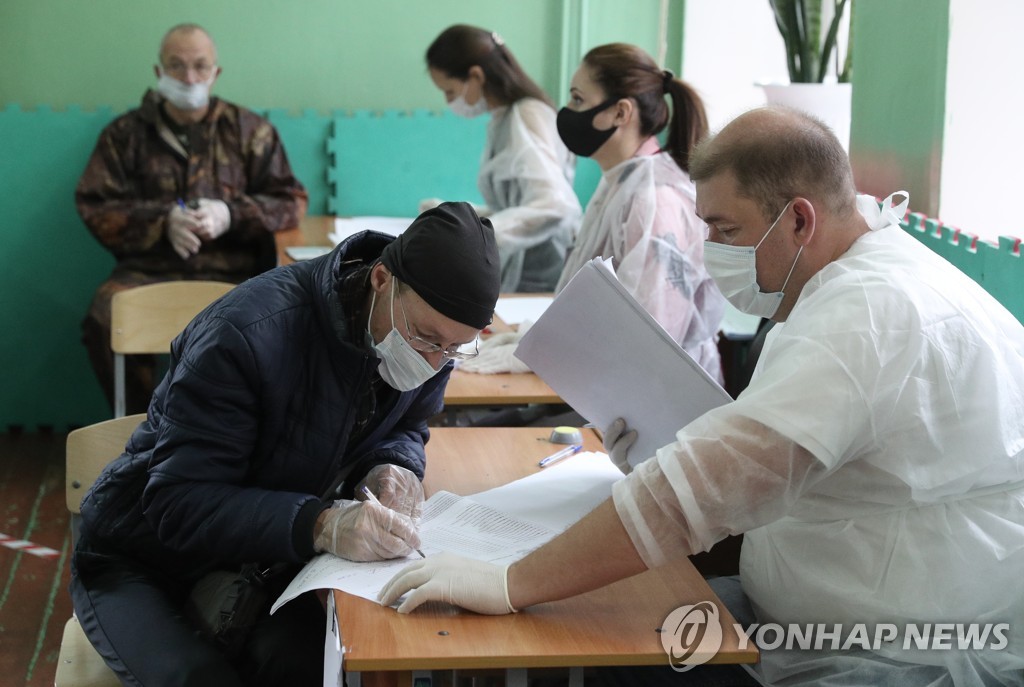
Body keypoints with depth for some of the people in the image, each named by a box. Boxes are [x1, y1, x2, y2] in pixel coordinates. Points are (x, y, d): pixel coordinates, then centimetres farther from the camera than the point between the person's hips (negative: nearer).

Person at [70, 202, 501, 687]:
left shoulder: (432, 336, -11)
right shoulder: (246, 334, -31)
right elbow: (178, 504, -32)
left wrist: (391, 465, -17)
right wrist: (320, 524, -46)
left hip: (270, 557, 4)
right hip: (142, 562, -4)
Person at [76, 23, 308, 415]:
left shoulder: (250, 131, 12)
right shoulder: (125, 133, 12)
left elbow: (292, 203, 10)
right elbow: (94, 207, 6)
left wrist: (231, 215, -10)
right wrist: (162, 221, -12)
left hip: (232, 270, 0)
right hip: (148, 269, 1)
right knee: (105, 324, -31)